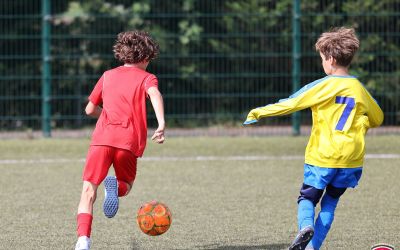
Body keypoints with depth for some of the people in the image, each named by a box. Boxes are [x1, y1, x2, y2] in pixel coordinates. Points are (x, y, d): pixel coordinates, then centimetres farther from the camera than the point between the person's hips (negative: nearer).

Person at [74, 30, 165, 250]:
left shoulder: (108, 76, 25)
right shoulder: (147, 78, 15)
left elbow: (90, 109, 31)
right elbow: (154, 94, -10)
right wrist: (161, 123, -23)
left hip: (102, 136, 1)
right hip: (130, 140, -1)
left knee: (89, 189, -3)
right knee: (126, 185, 20)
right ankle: (116, 187, -18)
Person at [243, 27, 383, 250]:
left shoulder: (324, 86, -9)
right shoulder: (360, 89, 5)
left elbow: (290, 103, -10)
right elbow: (377, 119, 19)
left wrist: (259, 113, -2)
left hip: (322, 156, -4)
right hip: (352, 159, 4)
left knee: (307, 198, 9)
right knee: (330, 203, 15)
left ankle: (305, 225, -23)